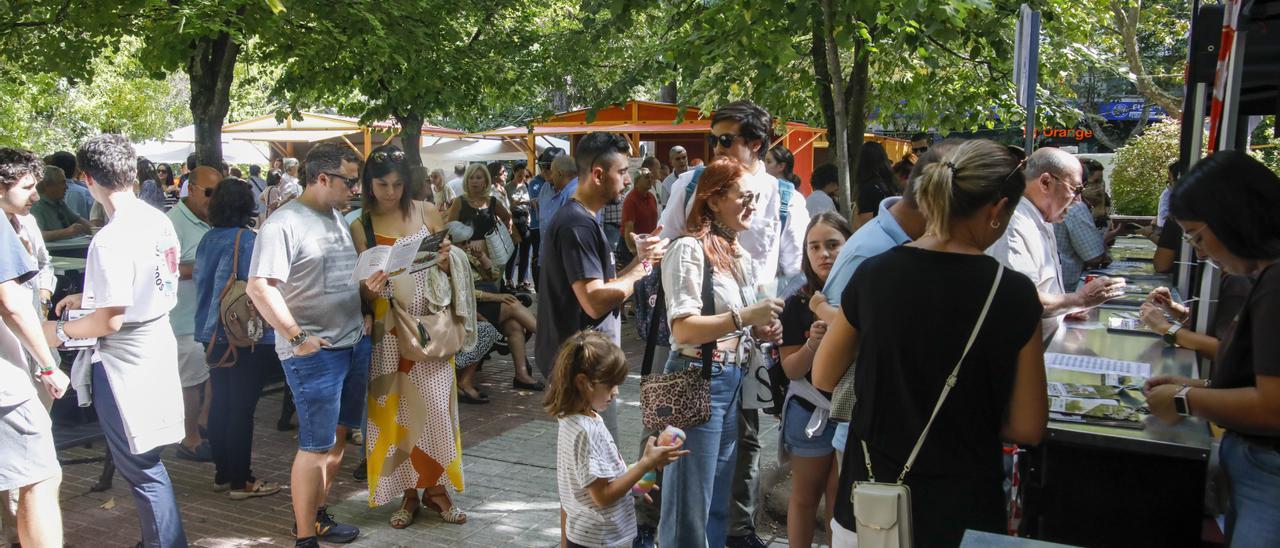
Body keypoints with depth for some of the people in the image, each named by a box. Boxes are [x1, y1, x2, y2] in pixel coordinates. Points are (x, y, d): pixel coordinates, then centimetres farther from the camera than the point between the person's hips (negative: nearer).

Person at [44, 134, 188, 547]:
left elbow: (110, 320, -22)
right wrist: (91, 297, 20)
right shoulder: (159, 220, 3)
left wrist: (60, 332, -5)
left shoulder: (110, 240, -23)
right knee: (143, 459, 21)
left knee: (140, 466, 3)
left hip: (125, 358, -9)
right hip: (159, 339, 9)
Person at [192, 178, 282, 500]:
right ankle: (240, 480, 5)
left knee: (220, 403, 14)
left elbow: (198, 280, 13)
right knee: (242, 407, -1)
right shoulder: (247, 240, -15)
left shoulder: (207, 239, 5)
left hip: (212, 334, 7)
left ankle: (222, 472, 23)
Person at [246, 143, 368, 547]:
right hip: (316, 352, -8)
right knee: (316, 446, -3)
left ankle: (317, 513, 30)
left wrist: (362, 314, 14)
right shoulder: (284, 223, -15)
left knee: (337, 437, 16)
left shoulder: (336, 217, 13)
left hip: (354, 343, 9)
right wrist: (297, 336, -22)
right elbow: (259, 287, -22)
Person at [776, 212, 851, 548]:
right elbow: (791, 369, -8)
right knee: (805, 496, 14)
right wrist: (813, 344, -25)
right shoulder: (798, 304, -8)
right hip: (810, 414, 0)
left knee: (841, 501, 11)